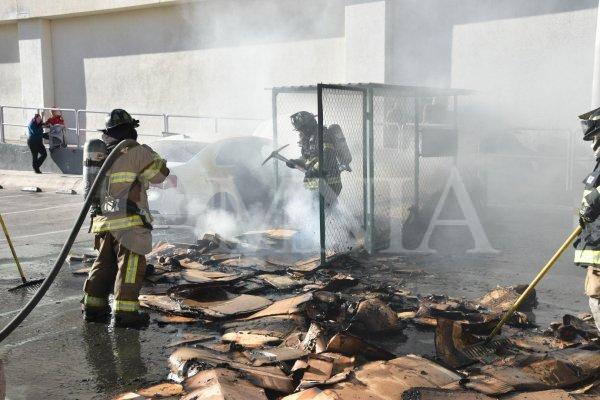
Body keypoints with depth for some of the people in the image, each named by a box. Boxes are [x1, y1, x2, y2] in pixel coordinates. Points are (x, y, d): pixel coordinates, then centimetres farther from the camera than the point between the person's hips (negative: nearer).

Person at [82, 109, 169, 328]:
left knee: (104, 264, 17)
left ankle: (93, 306, 22)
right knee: (130, 266, -3)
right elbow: (159, 174, -3)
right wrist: (154, 158, 16)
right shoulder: (136, 152, -9)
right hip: (129, 222, -7)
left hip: (105, 220, 7)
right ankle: (125, 311, -4)